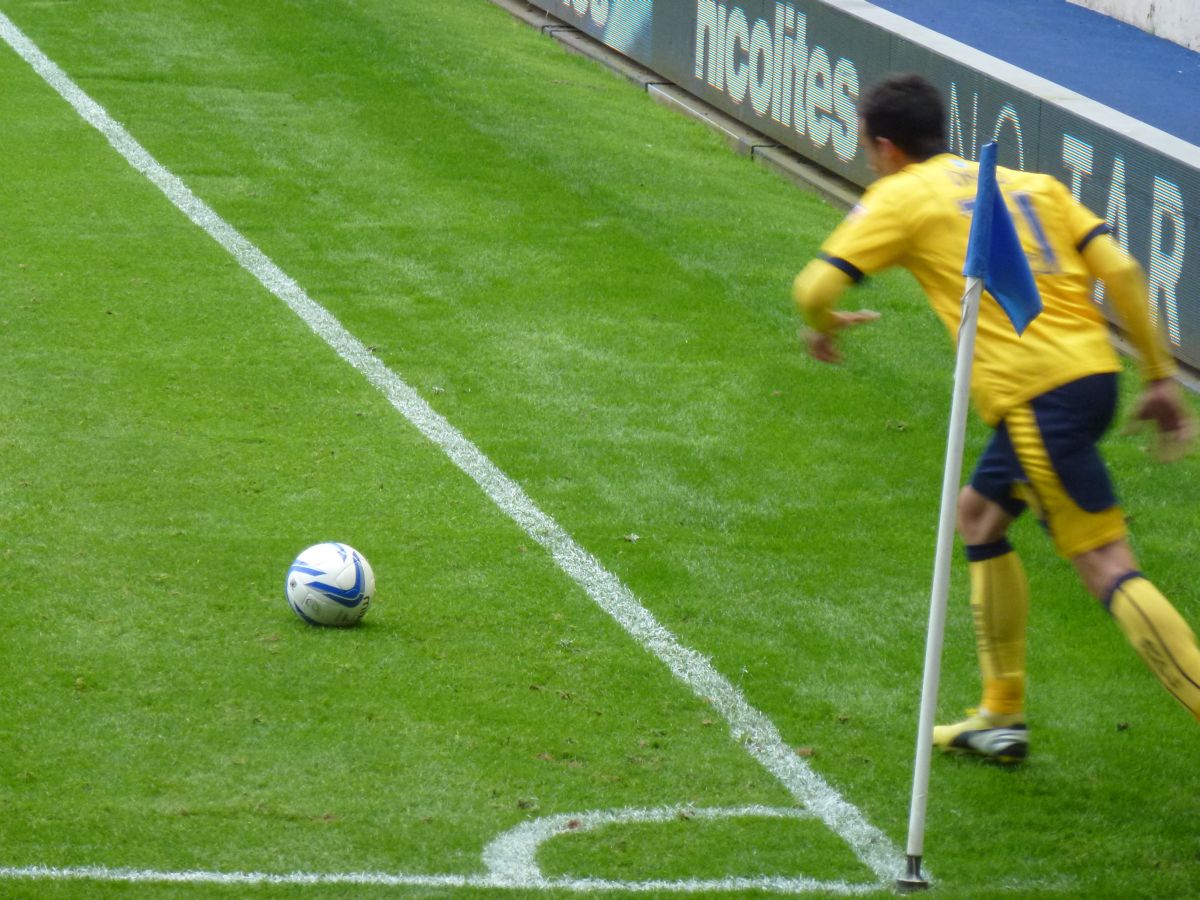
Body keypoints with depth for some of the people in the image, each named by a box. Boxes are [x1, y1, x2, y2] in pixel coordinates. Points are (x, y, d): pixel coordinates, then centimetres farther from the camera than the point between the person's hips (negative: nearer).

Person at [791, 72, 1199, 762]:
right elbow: (1120, 271, 11)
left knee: (1108, 568, -11)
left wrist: (824, 326, 23)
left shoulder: (900, 197, 5)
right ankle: (1003, 718, 29)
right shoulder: (1030, 183, 21)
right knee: (980, 512, 25)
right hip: (1093, 371, 8)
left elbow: (815, 289, 0)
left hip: (1036, 392, -8)